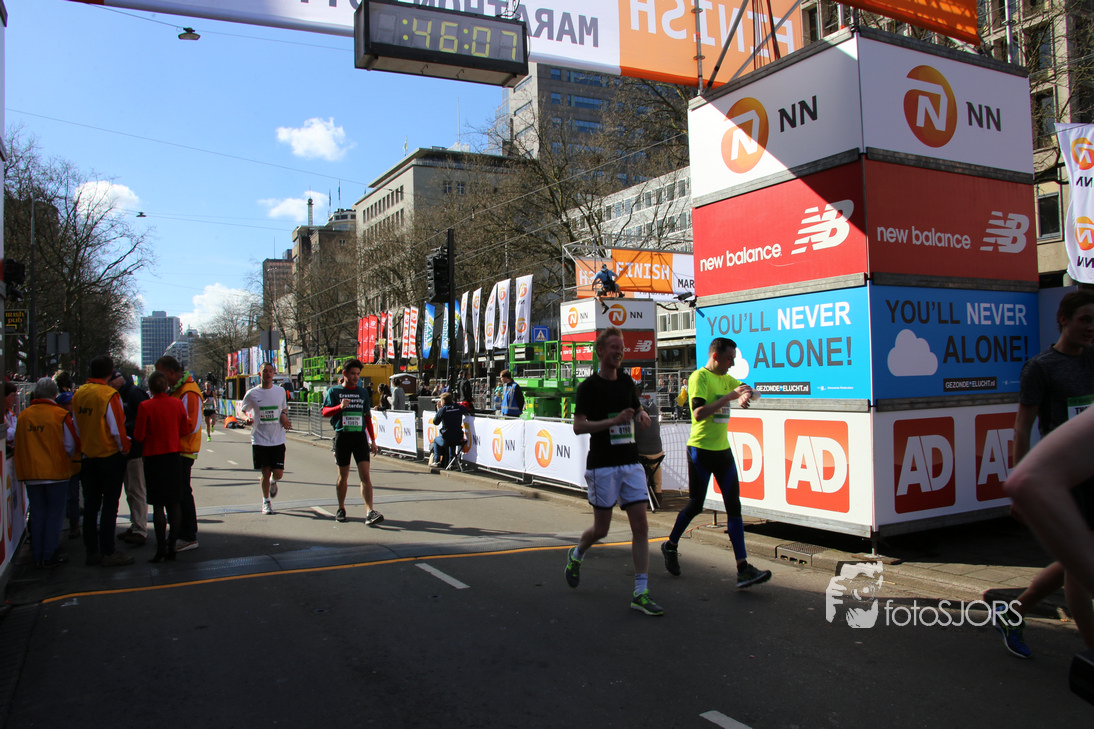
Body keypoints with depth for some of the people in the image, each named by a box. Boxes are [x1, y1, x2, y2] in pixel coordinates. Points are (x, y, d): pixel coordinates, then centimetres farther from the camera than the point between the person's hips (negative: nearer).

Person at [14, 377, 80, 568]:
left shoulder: (23, 416, 0)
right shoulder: (61, 415, -10)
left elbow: (18, 445, 10)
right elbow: (72, 445, -7)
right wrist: (67, 459, 14)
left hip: (31, 474, 4)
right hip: (56, 472, -3)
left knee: (37, 514, 12)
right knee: (54, 514, 6)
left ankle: (37, 557, 17)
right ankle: (49, 556, 6)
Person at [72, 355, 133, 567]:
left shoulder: (78, 394, 2)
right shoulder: (109, 394, -16)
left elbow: (76, 428, 10)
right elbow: (117, 428, -16)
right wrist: (124, 448, -1)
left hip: (87, 457, 6)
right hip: (110, 456, -6)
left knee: (90, 505, 13)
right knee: (109, 505, 1)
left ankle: (92, 551, 20)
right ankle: (107, 553, 3)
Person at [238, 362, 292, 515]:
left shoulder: (280, 391, 4)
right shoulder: (252, 394, -2)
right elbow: (242, 410, 9)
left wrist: (284, 416, -3)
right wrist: (246, 419, -13)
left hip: (278, 439, 1)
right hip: (259, 440, -1)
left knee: (278, 474, -3)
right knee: (265, 472, 3)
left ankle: (272, 482, 35)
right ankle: (266, 501, 24)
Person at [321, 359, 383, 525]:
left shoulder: (363, 392, 12)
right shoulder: (334, 391, 4)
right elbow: (325, 412, -6)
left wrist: (372, 440, 13)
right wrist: (340, 407, -25)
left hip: (360, 436, 1)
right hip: (342, 436, -1)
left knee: (365, 475, -9)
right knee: (343, 476, 9)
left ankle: (370, 512, -15)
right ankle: (341, 508, 28)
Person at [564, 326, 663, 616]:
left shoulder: (626, 381, 12)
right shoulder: (589, 386, -7)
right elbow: (578, 426, -15)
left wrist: (642, 415, 4)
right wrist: (614, 421, -25)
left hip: (631, 463, 5)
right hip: (602, 465, -5)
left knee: (641, 525, -3)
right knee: (601, 529, 4)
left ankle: (641, 593, 1)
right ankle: (576, 556, 37)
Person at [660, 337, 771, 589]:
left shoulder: (725, 378, 11)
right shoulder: (699, 377, -12)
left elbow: (746, 389, 25)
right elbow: (699, 413, -24)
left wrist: (745, 395, 1)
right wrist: (729, 397, -23)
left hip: (723, 449, 7)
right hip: (701, 449, -7)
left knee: (734, 506, 0)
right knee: (695, 505, 4)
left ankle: (743, 569, -1)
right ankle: (670, 545, 29)